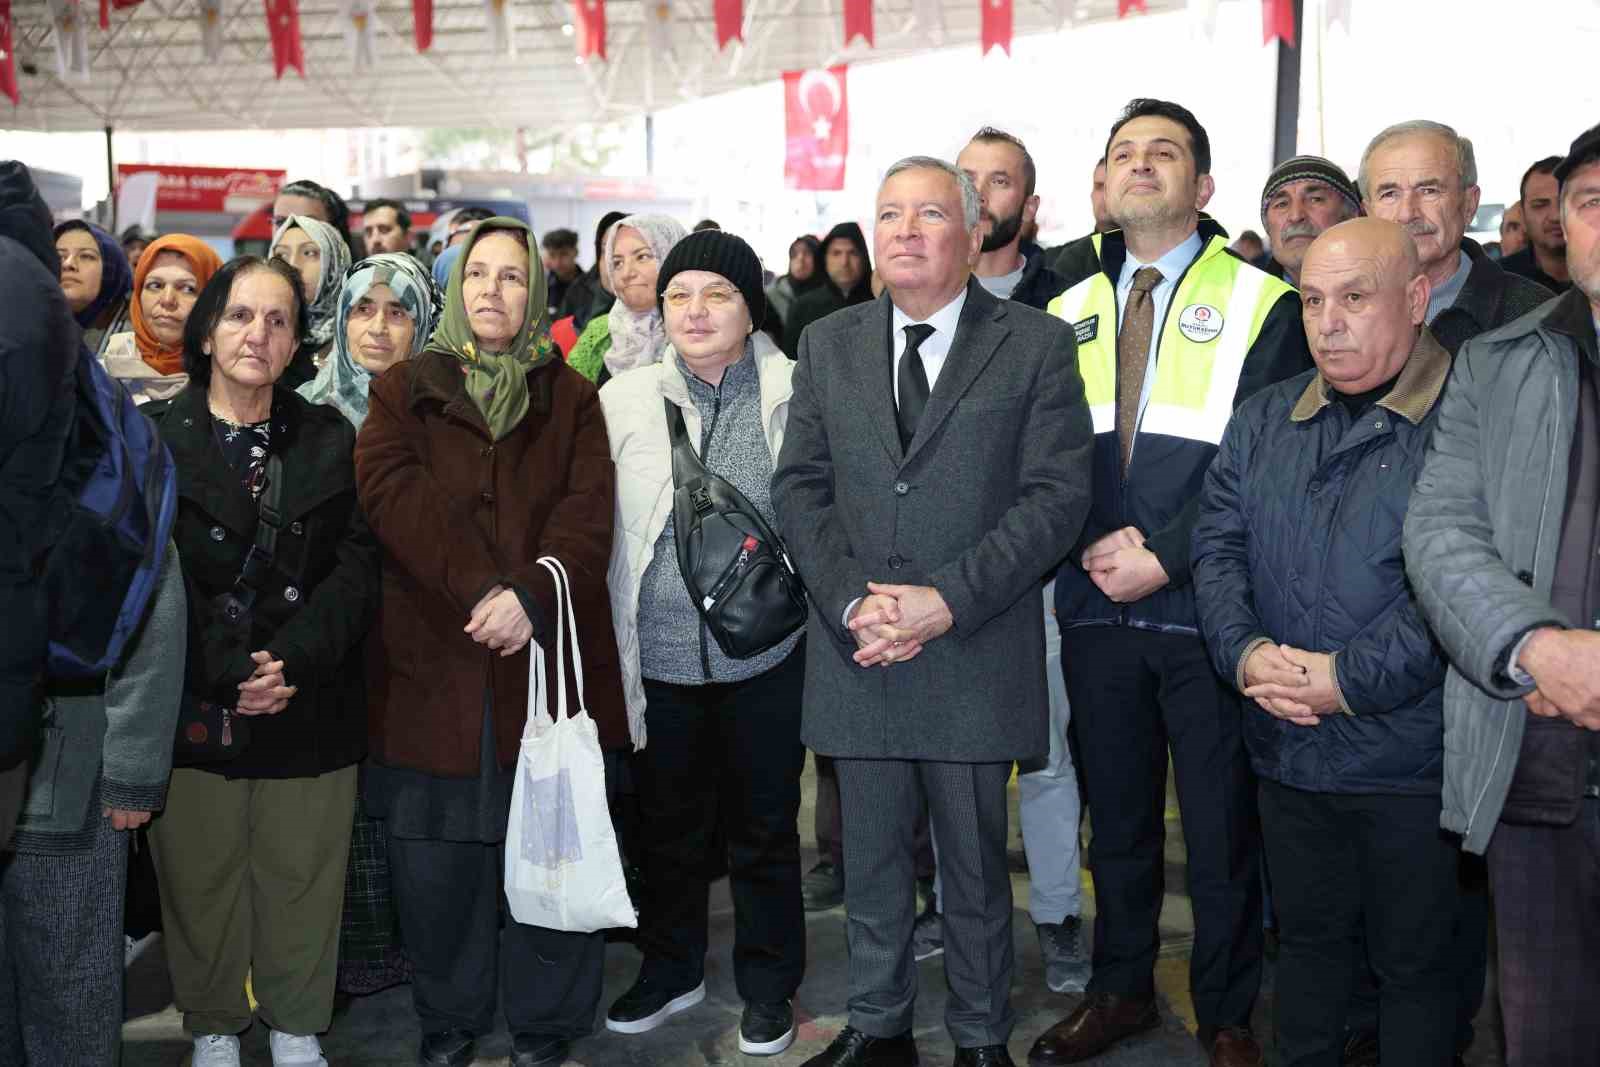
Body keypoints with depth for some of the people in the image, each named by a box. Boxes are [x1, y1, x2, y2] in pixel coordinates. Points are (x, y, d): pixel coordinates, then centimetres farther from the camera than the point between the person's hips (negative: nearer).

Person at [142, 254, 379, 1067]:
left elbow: (357, 569, 0)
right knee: (201, 877, 7)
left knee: (302, 877, 6)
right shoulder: (153, 439, 2)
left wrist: (291, 661, -13)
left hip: (311, 711, 1)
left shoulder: (330, 441, 8)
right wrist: (225, 675, -14)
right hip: (192, 710, -1)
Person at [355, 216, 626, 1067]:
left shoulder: (571, 399, 12)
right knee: (435, 863, 6)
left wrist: (530, 594, -19)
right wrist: (477, 587, -19)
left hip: (547, 658, 0)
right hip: (433, 664, 0)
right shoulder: (403, 391, 11)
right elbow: (392, 494, -6)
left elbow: (588, 515, -1)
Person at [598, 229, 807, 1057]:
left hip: (765, 649, -2)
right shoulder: (624, 400, 3)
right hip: (659, 653, 2)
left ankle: (768, 983, 29)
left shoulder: (794, 395, -3)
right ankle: (670, 969, 36)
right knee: (668, 821, 15)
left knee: (765, 825, 11)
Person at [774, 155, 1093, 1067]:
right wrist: (850, 601, -9)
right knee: (872, 861, 16)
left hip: (974, 658, -3)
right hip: (858, 653, 3)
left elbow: (1056, 495, -9)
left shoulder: (1038, 346, -2)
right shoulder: (828, 346, 9)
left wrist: (946, 600, -17)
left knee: (977, 866, 11)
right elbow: (800, 486, 5)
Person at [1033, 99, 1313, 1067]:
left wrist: (1165, 552, -15)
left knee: (1223, 824, 7)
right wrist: (1094, 544, -8)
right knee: (1117, 815, 16)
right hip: (1096, 609, 4)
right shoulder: (1068, 312, 11)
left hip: (1204, 612, -3)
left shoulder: (1260, 304, -2)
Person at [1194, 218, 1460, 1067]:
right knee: (1307, 935, 20)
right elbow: (1217, 544, 5)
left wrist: (1349, 678, -20)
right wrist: (1245, 650, -12)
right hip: (1288, 750, 5)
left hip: (1411, 763, -5)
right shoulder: (1263, 421, 9)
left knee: (1413, 961, 10)